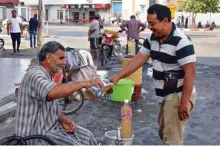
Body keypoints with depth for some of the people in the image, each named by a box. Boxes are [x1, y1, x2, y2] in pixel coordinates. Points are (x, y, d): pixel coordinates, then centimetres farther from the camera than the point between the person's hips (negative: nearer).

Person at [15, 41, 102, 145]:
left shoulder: (46, 76, 12)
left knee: (87, 136, 7)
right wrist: (83, 84, -33)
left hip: (50, 125, 10)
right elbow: (53, 92, -42)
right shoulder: (35, 75, -21)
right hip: (36, 134, -10)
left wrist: (63, 120, -3)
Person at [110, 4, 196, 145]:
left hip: (178, 96, -8)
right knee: (164, 133, 21)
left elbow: (190, 72, -23)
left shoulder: (181, 41, -22)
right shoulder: (153, 38, 3)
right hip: (165, 95, 9)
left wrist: (185, 101, -23)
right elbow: (139, 59, 6)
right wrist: (118, 76, -1)